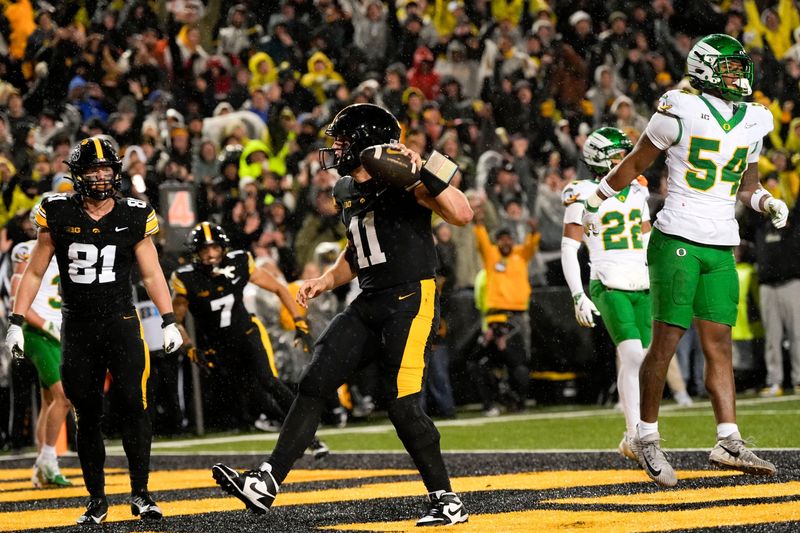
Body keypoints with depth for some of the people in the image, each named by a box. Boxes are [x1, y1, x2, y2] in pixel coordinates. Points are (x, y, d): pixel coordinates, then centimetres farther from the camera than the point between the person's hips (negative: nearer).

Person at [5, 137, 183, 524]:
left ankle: (140, 494, -3)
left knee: (135, 406, -11)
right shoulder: (59, 214, 0)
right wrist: (16, 323, 1)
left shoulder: (133, 216, 1)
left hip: (121, 322, 0)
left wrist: (169, 322, -3)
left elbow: (152, 274, 6)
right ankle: (97, 499, 12)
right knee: (87, 416, 4)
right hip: (77, 328, 0)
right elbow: (35, 272, 6)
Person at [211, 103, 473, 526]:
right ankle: (265, 485, -2)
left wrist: (422, 172, -30)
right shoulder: (346, 192, 14)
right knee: (313, 385, -1)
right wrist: (327, 281, 15)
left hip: (411, 301, -8)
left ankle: (446, 501, 2)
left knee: (403, 407, -12)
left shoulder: (403, 182, -12)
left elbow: (461, 214, -24)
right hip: (368, 305, 8)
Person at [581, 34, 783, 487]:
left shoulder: (752, 120, 11)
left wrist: (767, 202, 3)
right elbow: (636, 163, 4)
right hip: (679, 242, -6)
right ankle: (647, 438, 4)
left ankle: (729, 441, 0)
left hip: (721, 250, 6)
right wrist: (596, 201, 11)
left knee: (720, 343, 3)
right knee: (667, 340, -5)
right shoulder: (681, 110, -7)